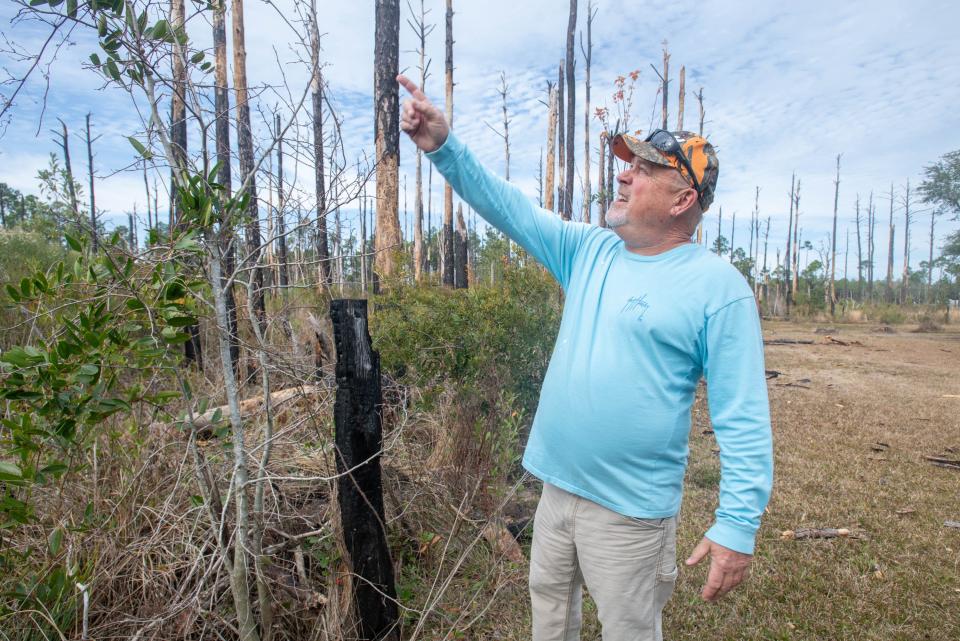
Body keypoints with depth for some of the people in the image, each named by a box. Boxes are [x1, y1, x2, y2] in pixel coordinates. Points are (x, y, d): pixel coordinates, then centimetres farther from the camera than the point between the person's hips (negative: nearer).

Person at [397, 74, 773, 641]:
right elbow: (507, 206, 1)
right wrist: (445, 147, -11)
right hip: (557, 488, 6)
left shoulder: (717, 285, -15)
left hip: (630, 509, -5)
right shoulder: (590, 250, 3)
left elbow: (744, 420, -16)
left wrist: (738, 527, -18)